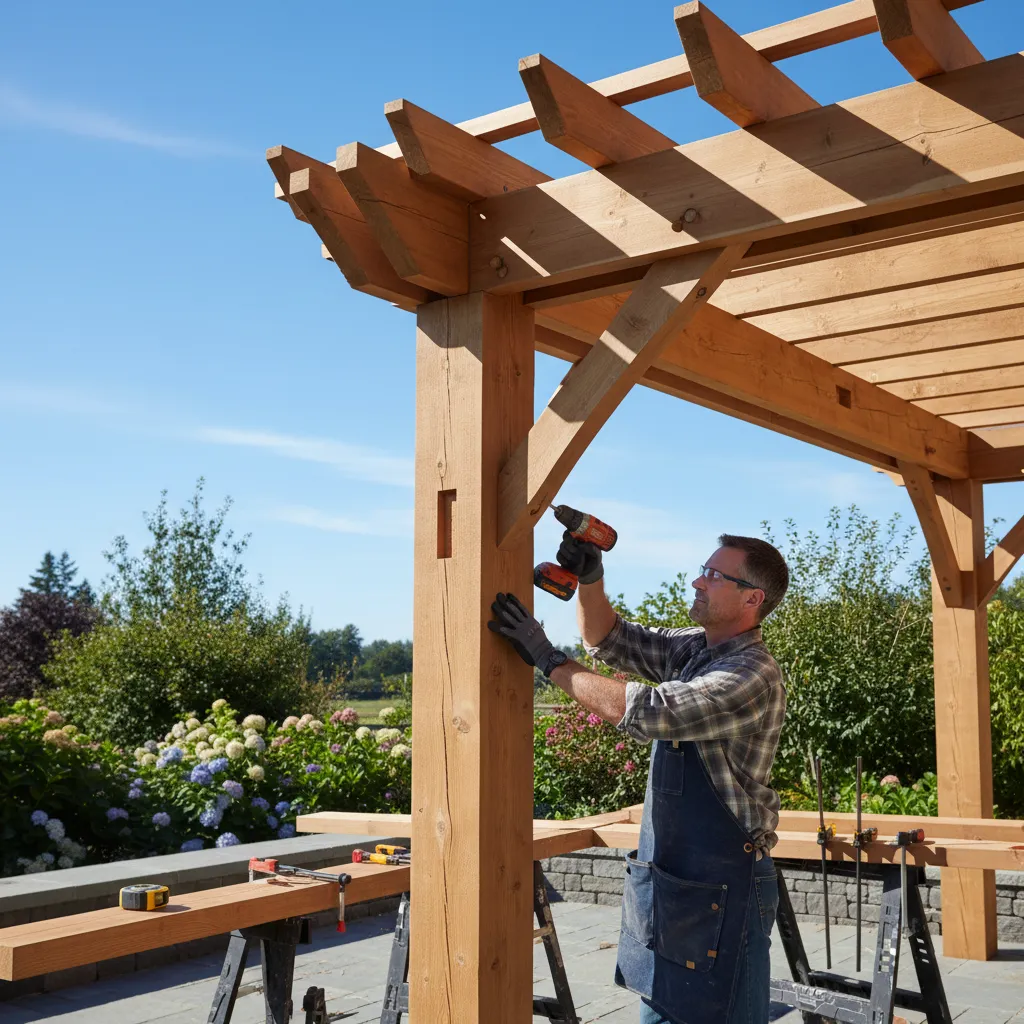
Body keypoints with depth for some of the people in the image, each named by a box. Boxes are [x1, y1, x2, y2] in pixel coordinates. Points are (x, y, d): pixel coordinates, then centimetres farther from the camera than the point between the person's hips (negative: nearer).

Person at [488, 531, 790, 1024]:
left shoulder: (752, 675, -20)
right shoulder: (693, 648, 7)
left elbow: (642, 710, -27)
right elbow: (608, 637, 15)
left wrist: (549, 659, -21)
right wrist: (590, 578, -5)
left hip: (719, 890, -8)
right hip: (665, 880, 8)